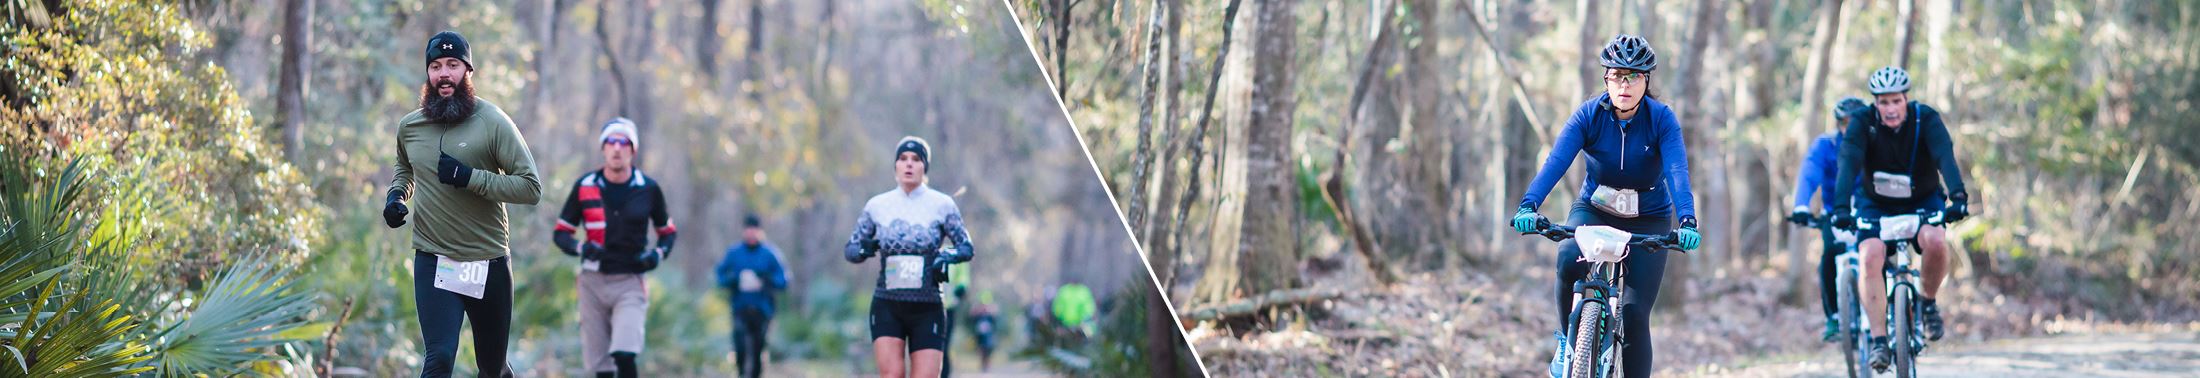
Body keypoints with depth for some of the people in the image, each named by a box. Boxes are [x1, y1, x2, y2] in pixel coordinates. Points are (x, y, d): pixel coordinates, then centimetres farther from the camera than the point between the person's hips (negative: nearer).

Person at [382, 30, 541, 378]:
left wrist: (469, 177, -21)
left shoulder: (492, 122, -8)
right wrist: (396, 196, 6)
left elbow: (531, 187, -13)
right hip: (433, 261, 1)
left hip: (488, 262, -1)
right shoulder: (409, 126, 5)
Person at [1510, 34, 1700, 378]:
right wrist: (1528, 205, -42)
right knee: (1569, 259, -32)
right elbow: (1556, 162, -25)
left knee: (1635, 315, -11)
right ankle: (1567, 339, -8)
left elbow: (1677, 171, -27)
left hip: (1648, 220, 0)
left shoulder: (1662, 119, -15)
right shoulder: (1588, 116, -13)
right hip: (1594, 210, 0)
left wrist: (1687, 221, -45)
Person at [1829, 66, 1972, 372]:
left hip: (1923, 201, 0)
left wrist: (1958, 197, -50)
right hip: (1876, 204, 0)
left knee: (1935, 241, -32)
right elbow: (1849, 164, -31)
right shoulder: (1863, 124, -19)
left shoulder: (1926, 119, -19)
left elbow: (1945, 158, -33)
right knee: (1871, 257, -27)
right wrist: (1841, 208, -47)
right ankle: (1879, 341, -24)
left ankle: (1929, 302, -4)